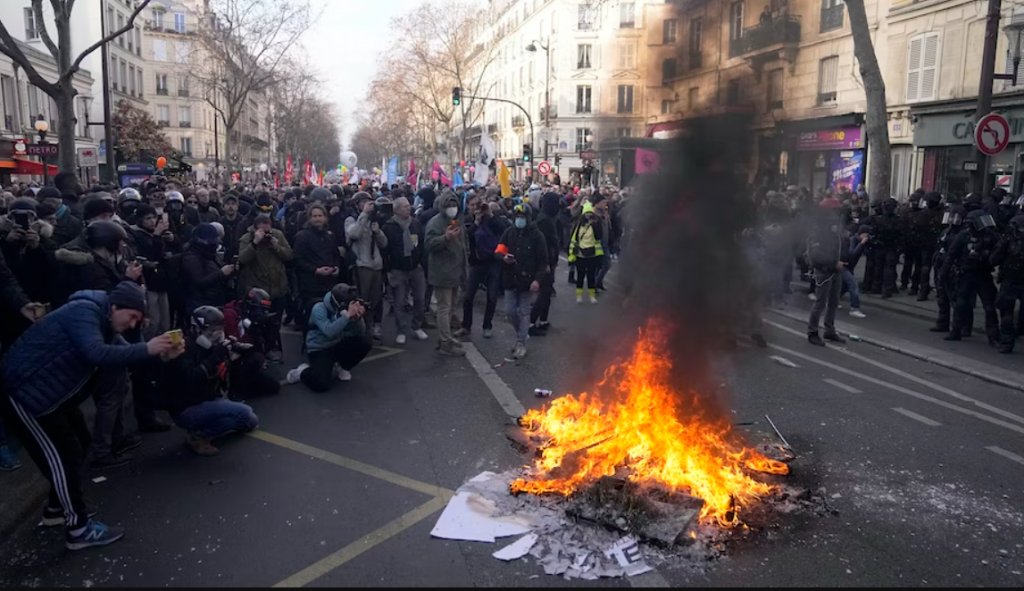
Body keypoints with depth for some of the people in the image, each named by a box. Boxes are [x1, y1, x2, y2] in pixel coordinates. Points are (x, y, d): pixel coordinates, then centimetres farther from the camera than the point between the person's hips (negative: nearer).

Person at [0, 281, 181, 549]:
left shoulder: (104, 322, 8)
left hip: (52, 389, 10)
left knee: (78, 444, 16)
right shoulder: (84, 311, -24)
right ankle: (78, 528, 1)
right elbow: (96, 354, -39)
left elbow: (120, 351, 4)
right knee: (63, 454, -8)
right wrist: (146, 349, -37)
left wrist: (162, 354, -12)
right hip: (26, 389, -10)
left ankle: (57, 507, 32)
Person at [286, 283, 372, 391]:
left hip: (337, 346, 6)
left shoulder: (344, 309, -7)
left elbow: (360, 333, -9)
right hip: (319, 349, -6)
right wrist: (348, 315, -40)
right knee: (321, 384, -28)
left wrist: (358, 317, -28)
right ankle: (303, 371, 7)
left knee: (365, 343, -16)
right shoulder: (319, 309, -22)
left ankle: (342, 368, 9)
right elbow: (329, 332, -38)